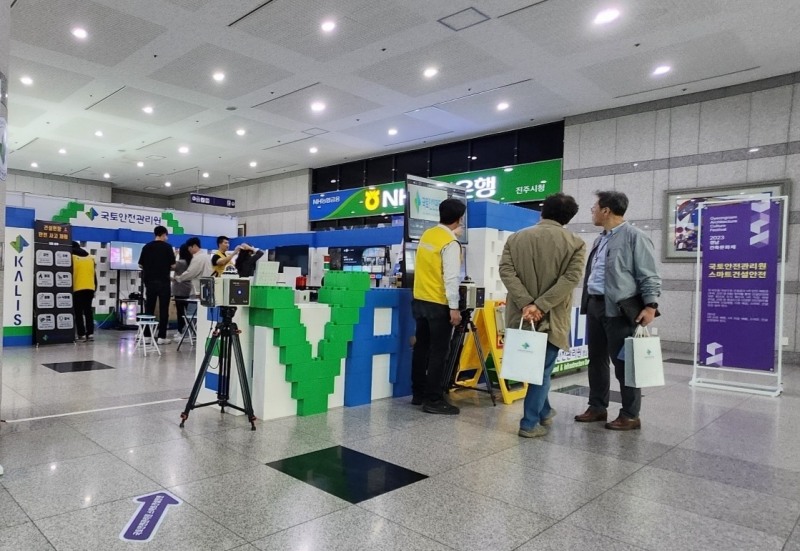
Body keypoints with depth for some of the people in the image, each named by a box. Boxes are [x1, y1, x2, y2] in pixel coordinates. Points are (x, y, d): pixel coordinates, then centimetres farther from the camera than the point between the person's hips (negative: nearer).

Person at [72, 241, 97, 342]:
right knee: (88, 311, 11)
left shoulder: (72, 258, -1)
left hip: (78, 289, -4)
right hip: (90, 289, 4)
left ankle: (82, 335, -2)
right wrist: (95, 289, 20)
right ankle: (90, 334, 8)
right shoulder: (91, 258, 14)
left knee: (79, 313, 1)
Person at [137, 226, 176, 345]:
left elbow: (141, 265, 9)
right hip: (163, 282, -4)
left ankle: (147, 336, 11)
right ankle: (161, 336, 0)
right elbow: (173, 265, -7)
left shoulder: (146, 247, 5)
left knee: (149, 309, 9)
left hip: (149, 281, 4)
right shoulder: (167, 247, -6)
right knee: (163, 310, 0)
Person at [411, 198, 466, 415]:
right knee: (438, 352, 0)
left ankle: (418, 394, 23)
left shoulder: (427, 235, 7)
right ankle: (433, 400, 4)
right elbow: (451, 277, -18)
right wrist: (454, 307, -16)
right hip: (439, 304, -7)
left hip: (420, 300, 7)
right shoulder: (450, 243, -15)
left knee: (422, 347, 14)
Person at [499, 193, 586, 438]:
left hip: (521, 315, 4)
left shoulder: (515, 238, 5)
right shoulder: (575, 243, -2)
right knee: (542, 369, 7)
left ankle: (543, 411, 36)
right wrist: (541, 305, -18)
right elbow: (571, 278, -14)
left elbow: (506, 271, -7)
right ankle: (530, 423, 10)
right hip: (551, 317, -3)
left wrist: (526, 304, -14)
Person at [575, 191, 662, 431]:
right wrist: (587, 301, 20)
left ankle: (630, 415, 11)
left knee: (623, 362, -1)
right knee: (596, 359, 13)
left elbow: (648, 275, -11)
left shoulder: (635, 237, -7)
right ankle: (597, 407, 24)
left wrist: (650, 305, -19)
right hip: (594, 305, 8)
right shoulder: (600, 239, 18)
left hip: (619, 309, -8)